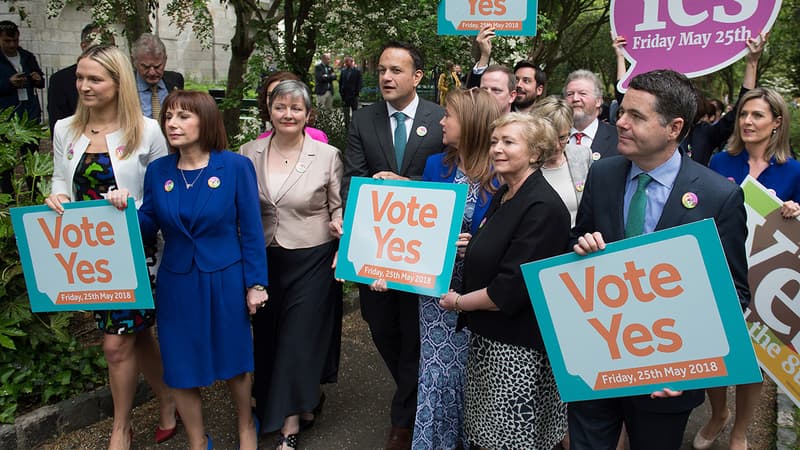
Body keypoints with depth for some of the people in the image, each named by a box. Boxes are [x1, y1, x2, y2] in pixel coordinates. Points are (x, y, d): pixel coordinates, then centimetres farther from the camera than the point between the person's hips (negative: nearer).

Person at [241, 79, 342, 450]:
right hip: (263, 260, 4)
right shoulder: (249, 154, 2)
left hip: (312, 261, -3)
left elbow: (339, 209, 1)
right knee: (266, 336, 11)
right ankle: (300, 402, 35)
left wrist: (339, 225, -19)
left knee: (300, 337, 1)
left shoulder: (328, 155, -5)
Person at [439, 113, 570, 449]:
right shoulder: (503, 195, 8)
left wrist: (459, 302, -10)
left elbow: (510, 290, -23)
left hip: (518, 345, -9)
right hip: (487, 334, 9)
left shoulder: (543, 207, -21)